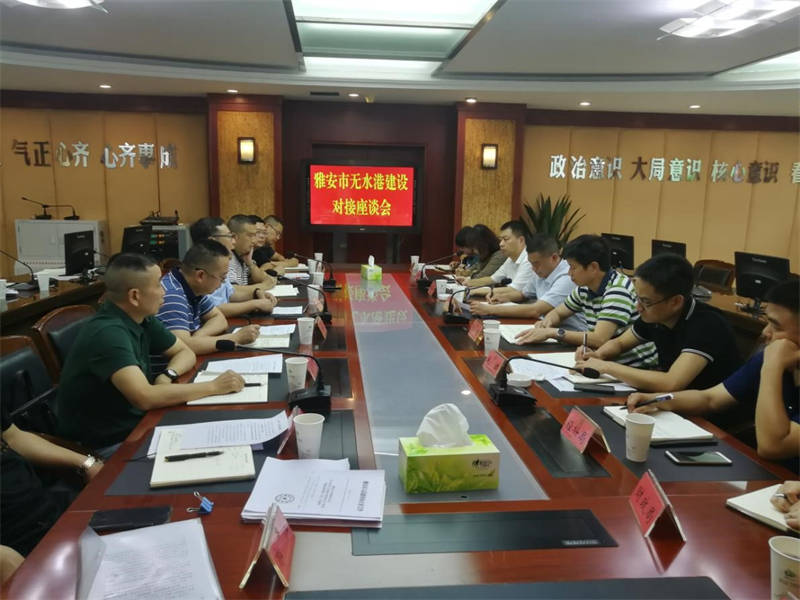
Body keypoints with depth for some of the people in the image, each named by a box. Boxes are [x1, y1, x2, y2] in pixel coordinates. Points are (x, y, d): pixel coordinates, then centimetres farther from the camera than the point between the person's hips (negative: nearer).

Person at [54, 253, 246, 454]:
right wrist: (214, 387, -25)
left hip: (133, 424, 8)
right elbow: (146, 397, -34)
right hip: (107, 444, -7)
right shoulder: (108, 333, -25)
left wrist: (168, 375, -11)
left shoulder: (142, 319, 0)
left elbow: (185, 353, 11)